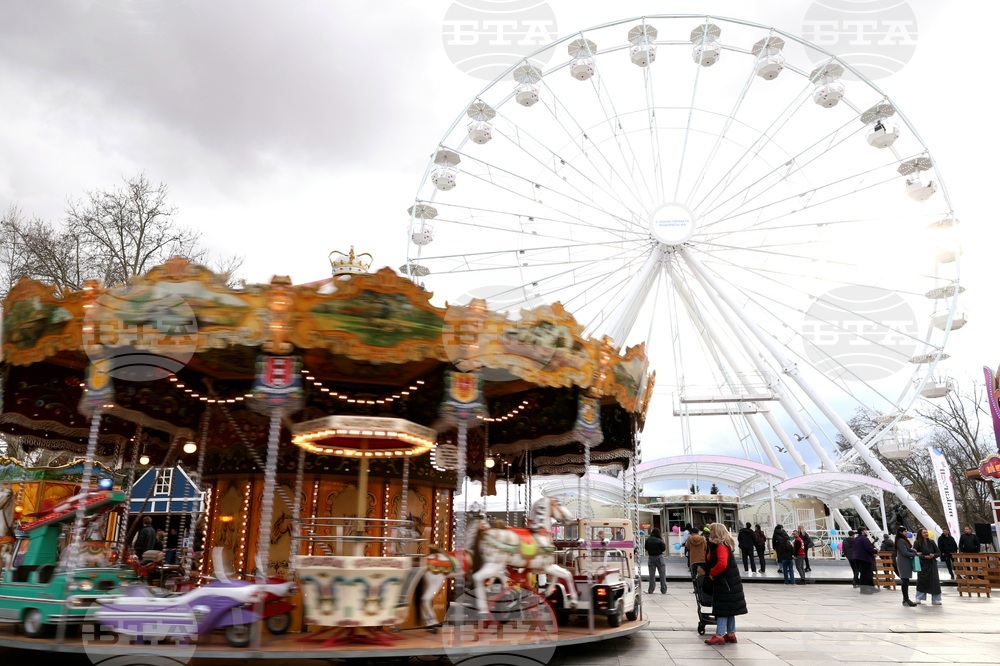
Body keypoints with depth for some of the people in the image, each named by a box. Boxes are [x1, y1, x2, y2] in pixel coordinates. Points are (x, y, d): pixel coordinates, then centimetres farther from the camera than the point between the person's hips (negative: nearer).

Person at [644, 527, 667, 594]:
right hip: (659, 557, -3)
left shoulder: (647, 540, -4)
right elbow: (663, 548, -7)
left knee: (651, 575, 10)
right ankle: (663, 590, 8)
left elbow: (646, 548, 7)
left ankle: (650, 590, 9)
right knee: (662, 575, 7)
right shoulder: (659, 541, -16)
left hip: (651, 558, 3)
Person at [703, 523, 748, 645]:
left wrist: (711, 573, -20)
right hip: (727, 582, 10)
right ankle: (731, 634, 22)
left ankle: (719, 636, -4)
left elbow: (722, 564, -32)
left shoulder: (721, 546, -20)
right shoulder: (724, 545, 12)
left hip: (725, 582, -10)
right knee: (729, 609, 14)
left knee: (722, 608, -6)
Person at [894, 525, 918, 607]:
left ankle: (905, 599, 16)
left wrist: (912, 550, -3)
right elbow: (905, 553, -17)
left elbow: (908, 549, 18)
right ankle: (906, 599, -7)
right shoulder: (901, 541, -15)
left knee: (905, 581, 11)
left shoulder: (904, 540, 17)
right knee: (905, 581, -8)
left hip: (906, 563, 10)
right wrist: (914, 554, -6)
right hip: (903, 563, -10)